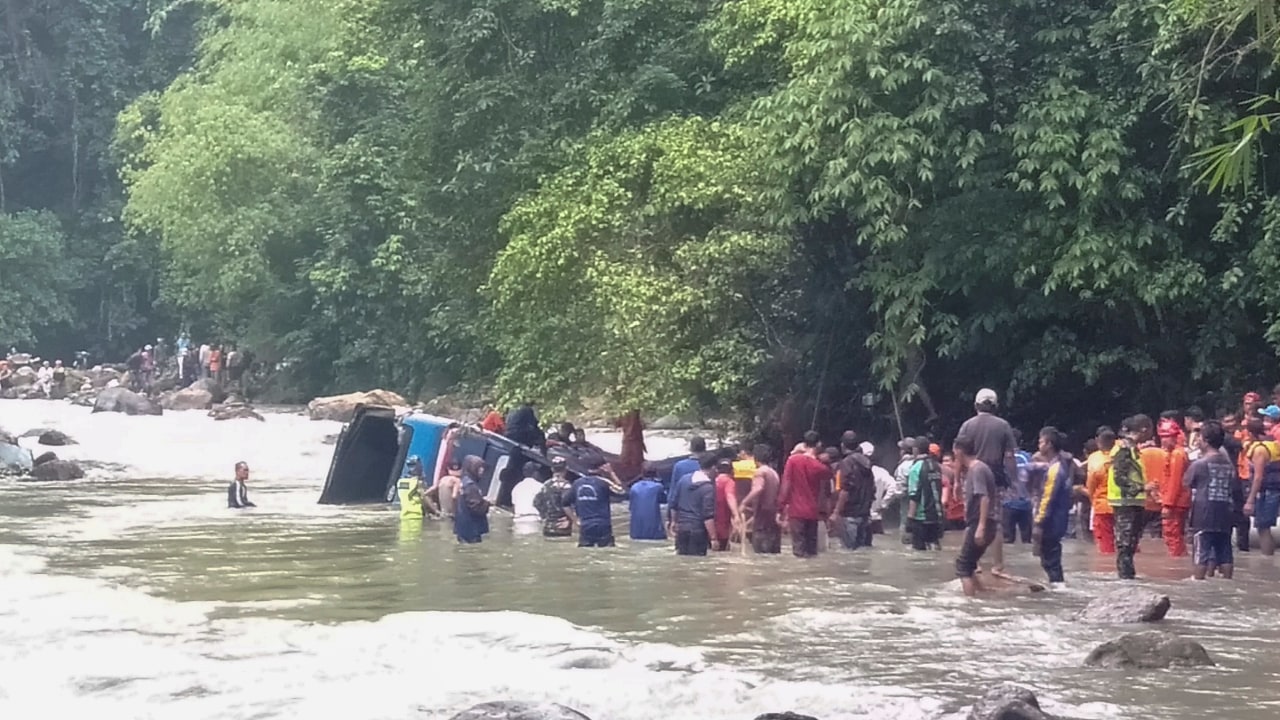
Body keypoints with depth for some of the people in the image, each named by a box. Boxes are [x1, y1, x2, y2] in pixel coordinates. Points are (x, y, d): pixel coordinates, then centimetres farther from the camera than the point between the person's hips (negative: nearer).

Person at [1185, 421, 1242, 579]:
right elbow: (1238, 491, 7)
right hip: (1225, 516, 5)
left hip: (1204, 515, -5)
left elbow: (1186, 483, 2)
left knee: (1202, 554, -2)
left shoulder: (1199, 464, -9)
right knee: (1225, 554, 9)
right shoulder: (1229, 464, 6)